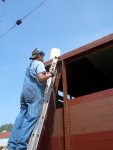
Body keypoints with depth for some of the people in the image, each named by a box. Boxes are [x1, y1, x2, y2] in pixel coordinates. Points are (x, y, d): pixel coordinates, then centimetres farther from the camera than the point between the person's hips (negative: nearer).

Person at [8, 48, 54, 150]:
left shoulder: (30, 65, 30)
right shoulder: (39, 63, 3)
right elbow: (41, 78, -13)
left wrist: (46, 73, 39)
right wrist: (50, 74, 4)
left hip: (25, 92, 9)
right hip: (35, 92, -9)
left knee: (21, 117, 2)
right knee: (32, 117, -15)